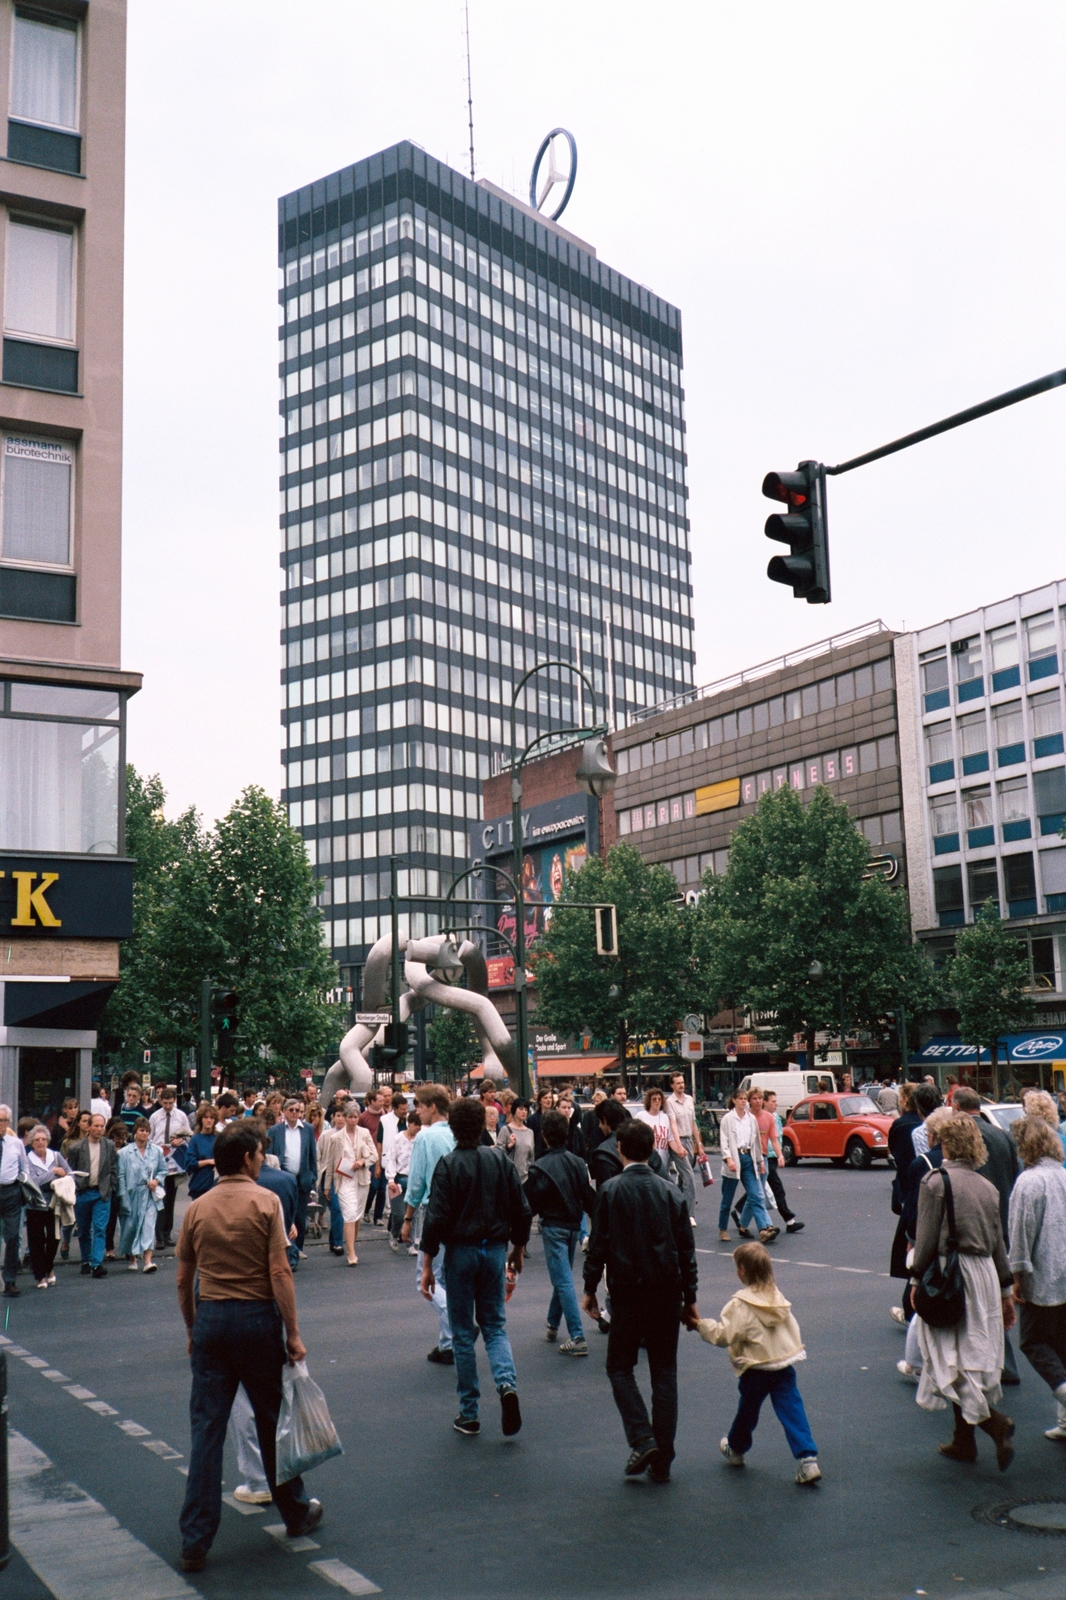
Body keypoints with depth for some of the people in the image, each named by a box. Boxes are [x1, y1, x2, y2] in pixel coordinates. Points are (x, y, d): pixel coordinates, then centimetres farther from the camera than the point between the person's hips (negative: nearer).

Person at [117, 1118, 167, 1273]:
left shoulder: (156, 1151, 3)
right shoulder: (124, 1152, -3)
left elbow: (163, 1170, 12)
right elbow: (121, 1176, -4)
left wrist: (156, 1180, -8)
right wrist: (124, 1199, -8)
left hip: (149, 1195, 1)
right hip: (132, 1194, -1)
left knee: (149, 1225, -10)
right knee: (130, 1226, 8)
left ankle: (148, 1260, -15)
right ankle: (132, 1258, 30)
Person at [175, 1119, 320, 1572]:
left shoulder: (197, 1208, 4)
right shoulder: (265, 1201, -8)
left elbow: (183, 1280, 8)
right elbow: (279, 1272, -12)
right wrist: (293, 1333, -8)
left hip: (210, 1318, 3)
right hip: (257, 1315, -3)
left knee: (207, 1428, 5)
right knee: (271, 1419, 13)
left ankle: (195, 1542, 5)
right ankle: (295, 1512, 30)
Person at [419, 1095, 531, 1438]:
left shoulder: (448, 1165, -10)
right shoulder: (502, 1162, 1)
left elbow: (437, 1217, -14)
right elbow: (522, 1211, 5)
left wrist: (427, 1265, -8)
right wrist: (518, 1249, 19)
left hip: (460, 1252, -3)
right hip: (495, 1251, 3)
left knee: (463, 1333, 8)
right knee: (495, 1325, 14)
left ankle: (469, 1415, 12)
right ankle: (507, 1384, -12)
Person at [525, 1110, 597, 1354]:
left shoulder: (540, 1168, -16)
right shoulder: (578, 1162, 1)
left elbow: (530, 1205, -11)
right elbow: (589, 1198, 6)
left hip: (553, 1227, -6)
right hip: (574, 1225, 6)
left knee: (563, 1280, -5)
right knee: (562, 1277, 20)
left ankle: (577, 1338, -11)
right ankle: (552, 1326, 34)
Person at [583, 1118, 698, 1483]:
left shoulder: (611, 1190, -8)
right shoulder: (671, 1191, 2)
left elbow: (598, 1244, -7)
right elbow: (687, 1249, 6)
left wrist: (590, 1289, 5)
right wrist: (690, 1298, 14)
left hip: (627, 1292, -3)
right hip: (668, 1293, 3)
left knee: (620, 1367, 12)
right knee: (665, 1372, 10)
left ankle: (642, 1439, -6)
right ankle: (662, 1461, 11)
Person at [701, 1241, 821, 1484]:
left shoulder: (740, 1304, -18)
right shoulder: (777, 1297, 4)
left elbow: (723, 1335, -20)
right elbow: (793, 1326, 13)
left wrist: (703, 1324, -6)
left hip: (757, 1369, -4)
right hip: (785, 1364, 5)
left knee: (747, 1411, 17)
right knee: (793, 1411, 2)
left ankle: (736, 1450, 39)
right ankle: (807, 1459, -9)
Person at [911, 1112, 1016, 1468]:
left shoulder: (934, 1182, -10)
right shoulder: (987, 1187, 7)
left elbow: (927, 1238, -12)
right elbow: (998, 1242, 13)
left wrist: (917, 1279, -1)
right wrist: (1005, 1291, 20)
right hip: (984, 1276, 6)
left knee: (952, 1361, 0)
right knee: (974, 1356, 14)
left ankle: (995, 1423, -19)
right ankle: (964, 1440, 21)